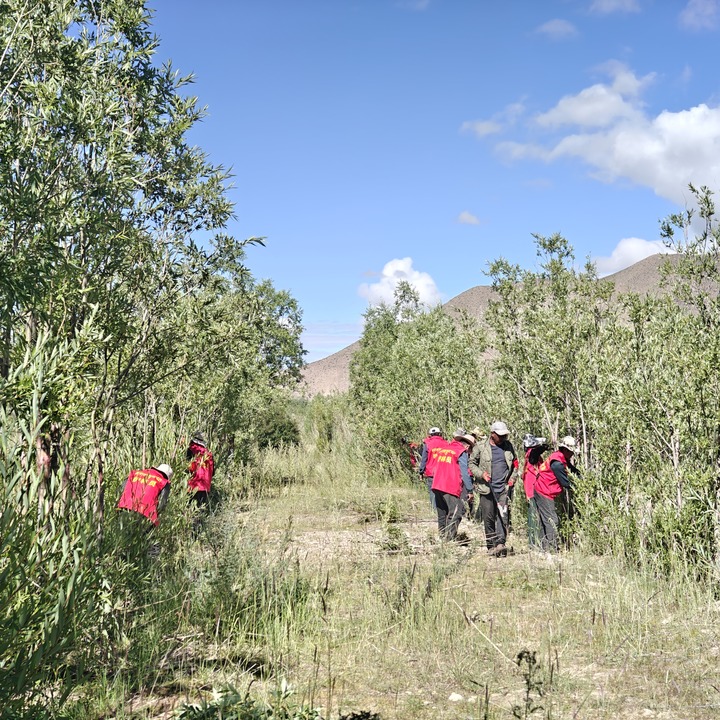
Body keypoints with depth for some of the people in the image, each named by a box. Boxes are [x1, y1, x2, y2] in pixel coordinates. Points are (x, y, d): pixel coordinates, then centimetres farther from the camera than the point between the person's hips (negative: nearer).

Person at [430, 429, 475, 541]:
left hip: (437, 486, 7)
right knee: (456, 513, -6)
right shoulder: (461, 452, -3)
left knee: (442, 514, 15)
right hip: (451, 487, -7)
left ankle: (442, 536, 17)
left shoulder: (443, 447, 18)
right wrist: (470, 490, -5)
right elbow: (464, 472, -8)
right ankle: (449, 538, -14)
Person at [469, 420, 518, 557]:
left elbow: (514, 463, 22)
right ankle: (491, 546, 12)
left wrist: (512, 477, 8)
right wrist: (481, 474, -11)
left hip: (503, 488, 2)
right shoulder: (480, 447, -1)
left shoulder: (508, 446, 9)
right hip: (486, 488, -2)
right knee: (488, 518, 3)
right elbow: (471, 463, 4)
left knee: (503, 516, -11)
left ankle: (500, 543, -12)